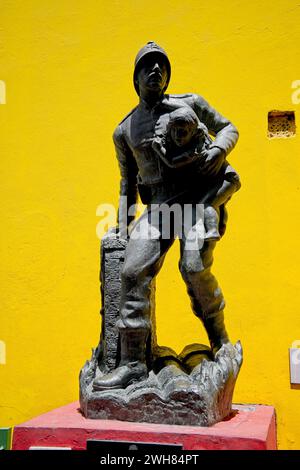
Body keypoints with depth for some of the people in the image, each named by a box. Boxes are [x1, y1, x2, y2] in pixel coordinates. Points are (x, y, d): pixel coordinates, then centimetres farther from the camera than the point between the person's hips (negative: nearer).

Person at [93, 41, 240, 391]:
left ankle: (220, 342, 4)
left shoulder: (190, 104, 11)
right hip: (158, 204, 3)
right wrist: (122, 225, 13)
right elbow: (127, 180, 23)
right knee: (134, 271, -13)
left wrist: (219, 148, -6)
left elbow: (227, 128, 18)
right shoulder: (124, 131, 18)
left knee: (194, 267, -23)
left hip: (198, 195, -3)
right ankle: (132, 363, -9)